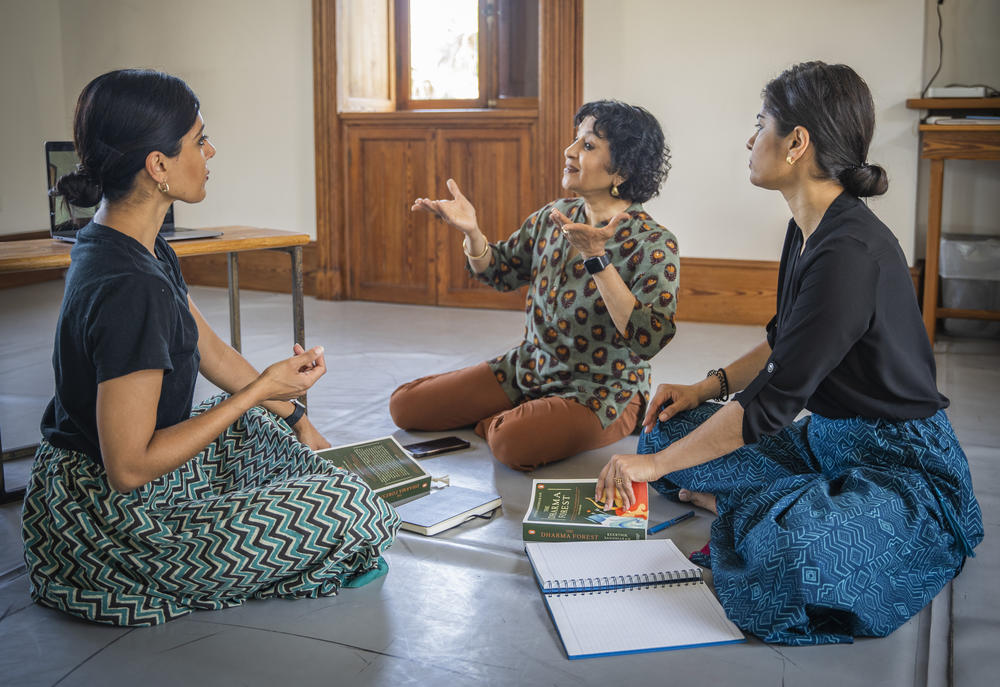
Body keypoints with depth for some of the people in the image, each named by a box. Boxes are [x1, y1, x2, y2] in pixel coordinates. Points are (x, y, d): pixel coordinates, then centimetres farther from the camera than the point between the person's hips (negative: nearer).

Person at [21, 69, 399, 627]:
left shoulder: (138, 245, 2)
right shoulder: (129, 287, -30)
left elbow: (211, 351, 13)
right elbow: (129, 468, -28)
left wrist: (297, 418, 18)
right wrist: (261, 390, -22)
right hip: (112, 524, -10)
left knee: (281, 434, 29)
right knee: (357, 514, -12)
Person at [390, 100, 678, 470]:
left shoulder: (654, 244, -17)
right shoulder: (555, 216, 1)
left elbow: (647, 340, -29)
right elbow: (499, 272, 15)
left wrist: (596, 258, -35)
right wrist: (472, 232, -6)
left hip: (602, 388, -6)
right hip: (530, 367, 6)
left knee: (512, 443, -35)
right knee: (406, 405, 2)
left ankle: (498, 424, 0)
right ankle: (516, 419, 15)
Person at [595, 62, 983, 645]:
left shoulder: (851, 252, -25)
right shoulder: (809, 230, 5)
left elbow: (772, 403, -25)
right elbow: (786, 347, 21)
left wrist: (655, 464, -18)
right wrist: (708, 387, 7)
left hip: (902, 466, -10)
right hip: (826, 440, 10)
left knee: (781, 543, -39)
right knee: (673, 429, 7)